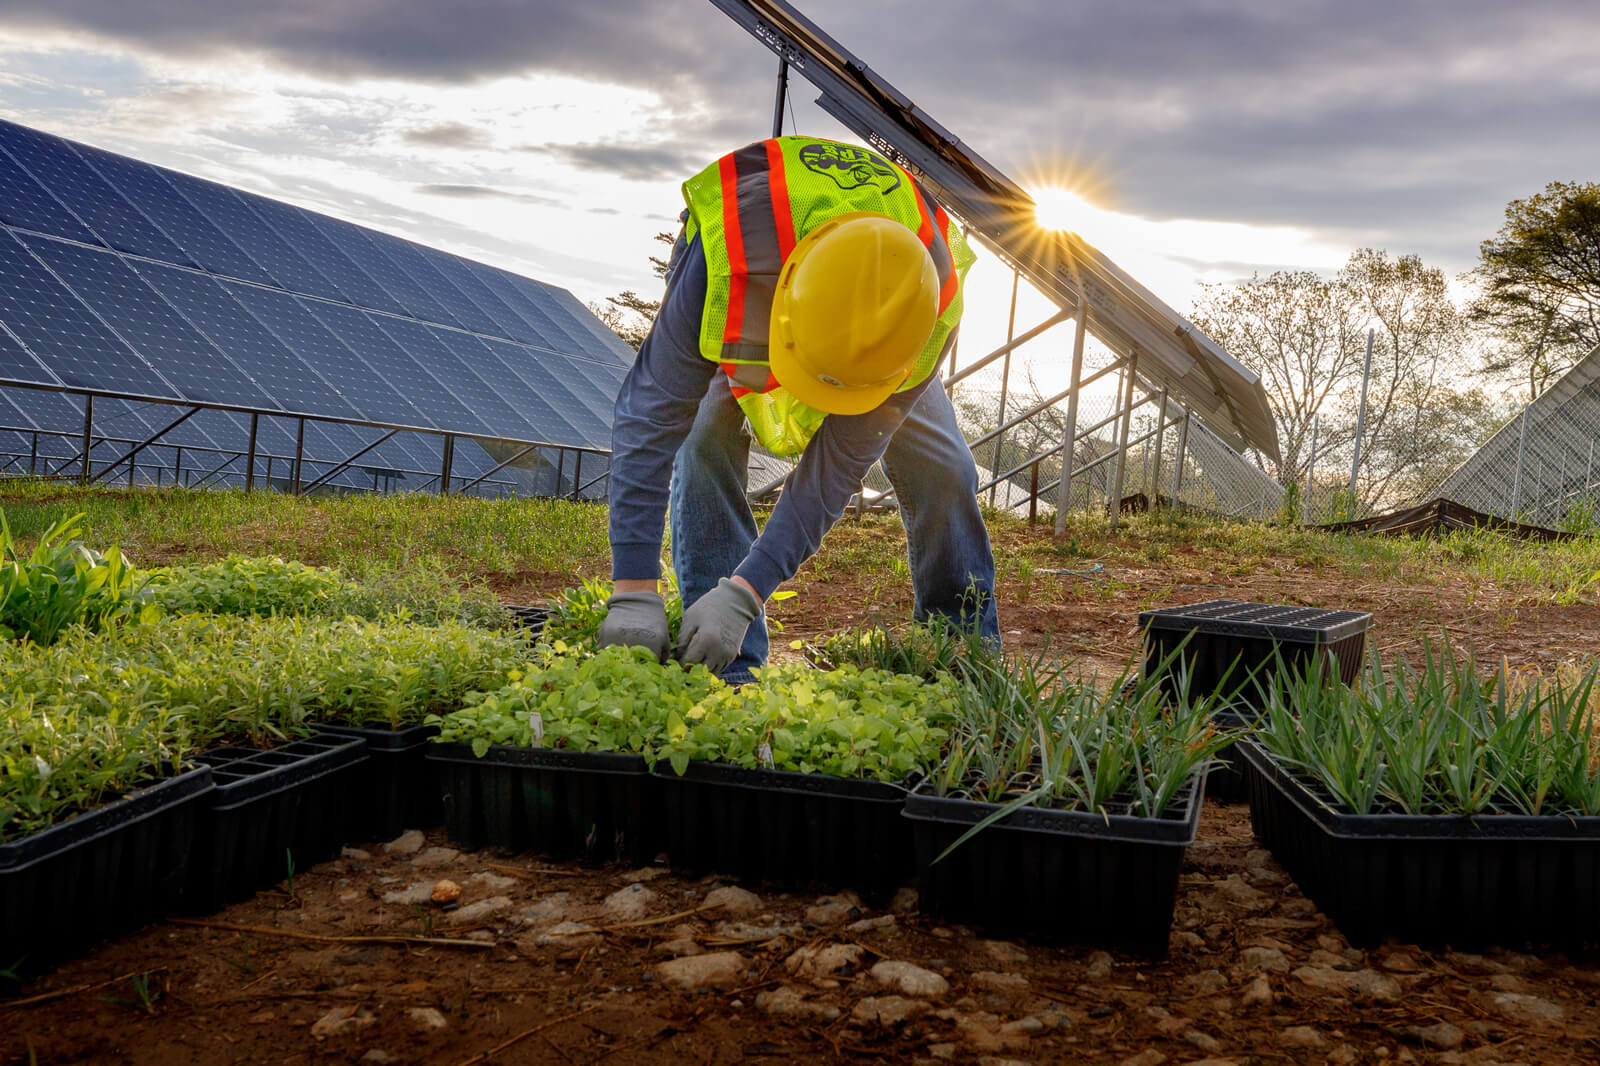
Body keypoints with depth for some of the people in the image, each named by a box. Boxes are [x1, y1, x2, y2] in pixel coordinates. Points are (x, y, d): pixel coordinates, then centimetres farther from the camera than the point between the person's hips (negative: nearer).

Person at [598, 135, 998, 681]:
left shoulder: (933, 312, -41)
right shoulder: (726, 259, -49)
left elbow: (836, 469, -36)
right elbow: (651, 417, -43)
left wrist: (743, 594, -43)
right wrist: (634, 594, -46)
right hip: (738, 321, -1)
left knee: (939, 467, -10)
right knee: (705, 445, -24)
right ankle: (728, 674, -17)